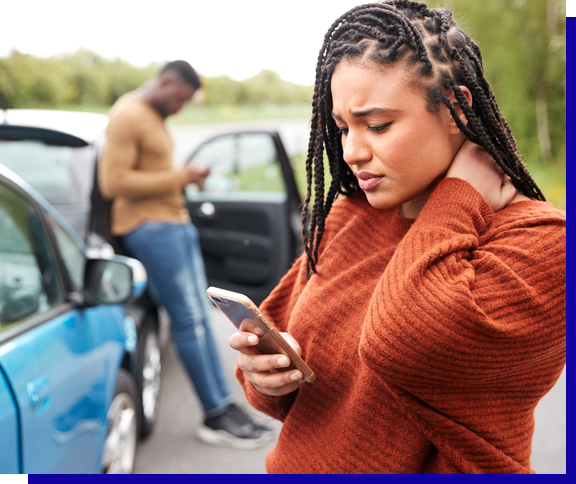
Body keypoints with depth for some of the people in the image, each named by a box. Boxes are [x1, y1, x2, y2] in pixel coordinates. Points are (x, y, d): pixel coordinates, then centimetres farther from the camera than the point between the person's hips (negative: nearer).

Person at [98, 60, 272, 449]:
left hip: (176, 221, 10)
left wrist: (186, 178, 10)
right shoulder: (127, 116, -13)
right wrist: (178, 177, -17)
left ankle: (225, 406, 13)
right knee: (189, 320, -8)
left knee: (200, 317, 8)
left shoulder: (155, 116, 19)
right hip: (149, 226, -10)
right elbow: (114, 183, -21)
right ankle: (217, 416, 0)